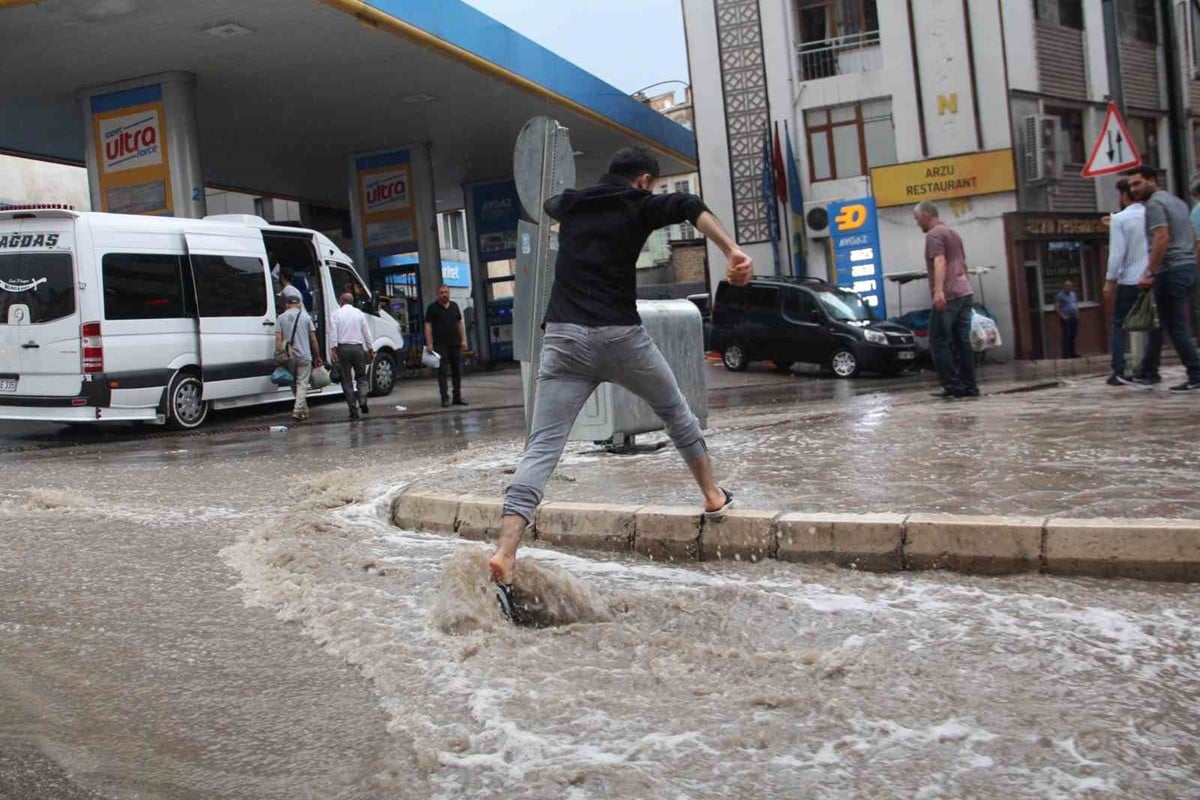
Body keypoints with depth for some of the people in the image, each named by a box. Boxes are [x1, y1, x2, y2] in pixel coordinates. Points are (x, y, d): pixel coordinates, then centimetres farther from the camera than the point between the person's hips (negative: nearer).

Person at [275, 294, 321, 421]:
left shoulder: (281, 318, 3)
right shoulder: (306, 317, 1)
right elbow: (313, 339, 2)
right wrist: (317, 356, 10)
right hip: (304, 356, -2)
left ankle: (304, 410, 23)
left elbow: (278, 338, -4)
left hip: (288, 357, 2)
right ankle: (298, 411, -14)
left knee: (294, 383, 15)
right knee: (302, 384, -1)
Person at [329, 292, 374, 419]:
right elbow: (366, 333, 8)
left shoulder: (336, 314, 3)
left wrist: (333, 350, -9)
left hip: (343, 348, -1)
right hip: (358, 347, 1)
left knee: (346, 380, 5)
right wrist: (370, 350, 14)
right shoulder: (359, 313, 7)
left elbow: (333, 333, -7)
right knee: (361, 376, 15)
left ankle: (353, 409, 1)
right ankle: (362, 402, -6)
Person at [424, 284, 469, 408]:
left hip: (455, 344, 5)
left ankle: (457, 397, 14)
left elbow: (460, 323, 16)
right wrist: (429, 344, -12)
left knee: (457, 371, 7)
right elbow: (428, 326, -5)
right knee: (442, 371, -4)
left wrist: (463, 340, 7)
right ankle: (445, 398, -2)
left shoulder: (454, 306, 13)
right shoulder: (433, 307, -1)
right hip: (440, 345, -5)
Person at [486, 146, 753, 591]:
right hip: (620, 335, -3)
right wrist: (732, 252, -25)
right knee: (675, 410, 24)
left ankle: (504, 552, -21)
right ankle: (714, 498, 36)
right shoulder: (639, 205, 6)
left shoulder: (569, 204, 21)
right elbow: (690, 207, -14)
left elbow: (548, 204, 46)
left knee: (541, 448, -6)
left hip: (564, 337, 3)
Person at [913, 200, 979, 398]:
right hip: (965, 293, 9)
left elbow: (940, 262, -21)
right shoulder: (953, 233, 23)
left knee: (939, 342, -5)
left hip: (947, 297, -9)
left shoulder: (934, 234, -6)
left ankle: (952, 385, -8)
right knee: (962, 342, 7)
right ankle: (969, 386, 6)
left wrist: (938, 290, -32)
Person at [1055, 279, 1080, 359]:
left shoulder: (1073, 294, 16)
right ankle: (1066, 354, -7)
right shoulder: (1060, 296, -6)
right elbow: (1056, 307, -11)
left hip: (1074, 317, 7)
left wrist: (1077, 313, 11)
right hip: (1066, 319, -7)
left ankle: (1072, 353, 16)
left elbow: (1076, 303, 26)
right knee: (1066, 337, -9)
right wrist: (1063, 316, -18)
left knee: (1073, 336, 9)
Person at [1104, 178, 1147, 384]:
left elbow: (1117, 253, -12)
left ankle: (1119, 372, -3)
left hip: (1129, 280, -4)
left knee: (1119, 325, 3)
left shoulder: (1119, 219, -7)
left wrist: (1110, 280, -6)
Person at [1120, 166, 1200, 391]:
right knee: (1158, 322, 14)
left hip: (1170, 271, -10)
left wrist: (1149, 272, -21)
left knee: (1175, 327, -5)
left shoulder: (1154, 204, -10)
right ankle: (1148, 373, 16)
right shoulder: (1177, 201, 20)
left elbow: (1162, 239, -21)